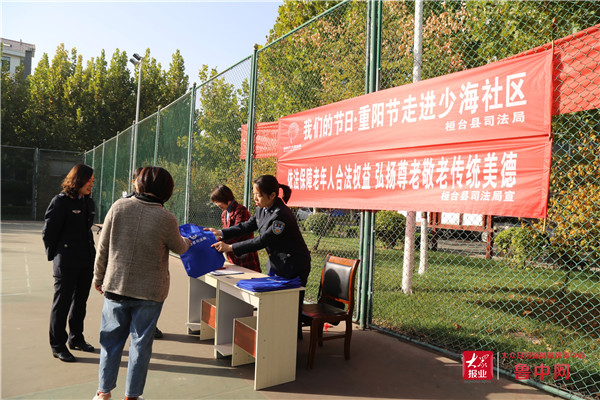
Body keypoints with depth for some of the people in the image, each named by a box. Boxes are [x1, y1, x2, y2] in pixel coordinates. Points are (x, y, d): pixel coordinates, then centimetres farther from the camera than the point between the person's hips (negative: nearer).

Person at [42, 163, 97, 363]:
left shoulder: (88, 202, 9)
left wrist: (91, 252, 12)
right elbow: (48, 231, -9)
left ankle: (76, 338, 32)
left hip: (86, 261, 7)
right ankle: (58, 346, 19)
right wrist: (55, 254, -2)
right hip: (67, 263, -7)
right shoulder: (61, 201, -12)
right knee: (62, 303, 5)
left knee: (80, 301, 17)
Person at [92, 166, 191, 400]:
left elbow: (103, 247, -2)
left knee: (111, 339, 18)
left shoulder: (119, 207, -8)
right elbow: (179, 249, 4)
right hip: (149, 292, -2)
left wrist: (99, 276, 12)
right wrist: (187, 241, 28)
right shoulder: (167, 220, -14)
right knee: (140, 343, 12)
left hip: (115, 286, 2)